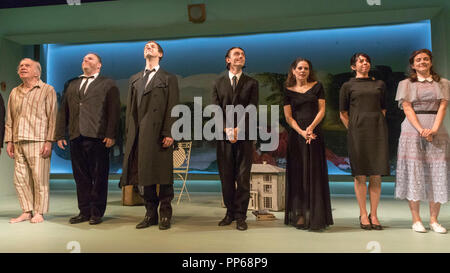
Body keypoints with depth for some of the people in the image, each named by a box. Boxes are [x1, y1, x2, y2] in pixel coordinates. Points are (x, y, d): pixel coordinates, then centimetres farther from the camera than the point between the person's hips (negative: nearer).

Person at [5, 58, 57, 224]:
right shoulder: (15, 92, 19)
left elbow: (52, 117, -4)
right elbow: (9, 119, 20)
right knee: (20, 178, 5)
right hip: (18, 142, 6)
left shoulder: (47, 90, 3)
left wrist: (49, 141, -11)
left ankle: (39, 213, 5)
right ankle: (26, 212, 15)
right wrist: (9, 141, 11)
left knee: (39, 178, -5)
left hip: (38, 142, -5)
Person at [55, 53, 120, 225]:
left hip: (98, 137, -4)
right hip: (76, 136, 5)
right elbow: (63, 111, 18)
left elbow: (114, 111, -2)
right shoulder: (71, 85, 22)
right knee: (81, 177, 7)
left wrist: (111, 135, -12)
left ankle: (97, 212, 9)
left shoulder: (107, 84, 8)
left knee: (99, 177, 0)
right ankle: (84, 211, 16)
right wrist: (60, 135, 8)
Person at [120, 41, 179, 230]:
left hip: (159, 133, -4)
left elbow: (172, 108, -2)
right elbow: (130, 108, 18)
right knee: (143, 174, 5)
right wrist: (129, 132, 8)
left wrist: (169, 133, -12)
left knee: (163, 174, -1)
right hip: (139, 134, 5)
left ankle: (165, 214, 11)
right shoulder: (134, 79, 22)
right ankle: (151, 214, 16)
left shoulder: (169, 79, 8)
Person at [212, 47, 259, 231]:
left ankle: (240, 216, 8)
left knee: (243, 178, -1)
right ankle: (230, 213, 18)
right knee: (226, 178, 5)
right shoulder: (218, 83, 13)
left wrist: (238, 129, -14)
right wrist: (227, 129, -12)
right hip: (224, 137, 1)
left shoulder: (252, 83, 10)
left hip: (245, 136, -1)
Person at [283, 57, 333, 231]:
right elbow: (288, 116, 2)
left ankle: (316, 218, 5)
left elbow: (322, 110, 3)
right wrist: (301, 131, -13)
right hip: (296, 134, 0)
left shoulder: (317, 87, 9)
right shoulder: (288, 91, 9)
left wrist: (310, 128, -13)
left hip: (314, 133, 0)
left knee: (315, 173, -1)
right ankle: (299, 216, 8)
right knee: (298, 174, 1)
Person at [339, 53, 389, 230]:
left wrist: (378, 127, 10)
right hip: (357, 131, -3)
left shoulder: (379, 84, 17)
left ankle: (373, 214, 10)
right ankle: (363, 214, 8)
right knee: (360, 175, -2)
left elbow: (383, 110, 21)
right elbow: (343, 114, 6)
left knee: (376, 175, 1)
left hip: (378, 130, 3)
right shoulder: (348, 86, 8)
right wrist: (353, 131, 0)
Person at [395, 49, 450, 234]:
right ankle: (416, 220, 1)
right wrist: (421, 130, -14)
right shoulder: (406, 84, 9)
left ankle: (434, 220, 6)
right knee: (413, 171, -5)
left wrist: (434, 129, -13)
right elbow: (407, 109, -1)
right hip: (413, 130, -2)